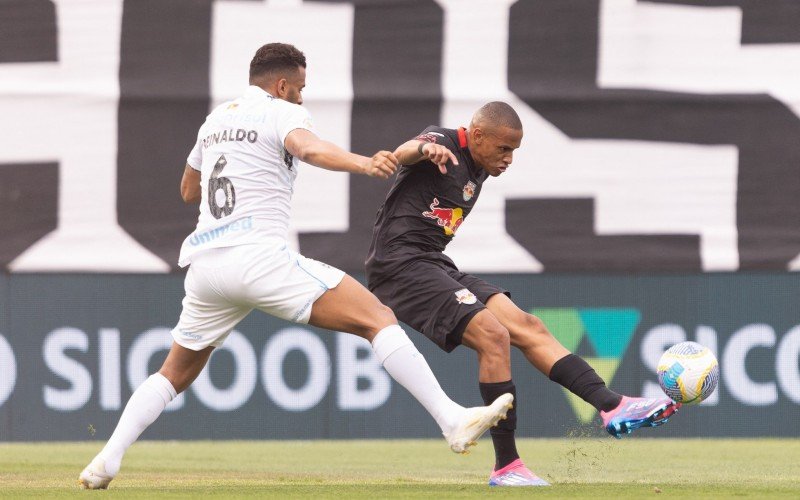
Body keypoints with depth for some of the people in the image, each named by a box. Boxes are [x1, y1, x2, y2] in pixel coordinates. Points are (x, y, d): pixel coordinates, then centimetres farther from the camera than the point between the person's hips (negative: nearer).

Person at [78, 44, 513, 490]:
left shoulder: (216, 120, 25)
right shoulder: (282, 113, 3)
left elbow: (188, 191, 39)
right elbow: (309, 149, -22)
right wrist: (362, 164, -39)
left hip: (204, 264, 7)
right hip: (259, 256, -7)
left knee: (175, 375, 24)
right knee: (378, 319, -10)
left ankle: (109, 458, 8)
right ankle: (452, 420, -24)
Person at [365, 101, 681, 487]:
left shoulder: (477, 175, 17)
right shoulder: (443, 145, -9)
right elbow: (401, 154, -32)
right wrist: (423, 148, -55)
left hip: (435, 266, 9)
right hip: (400, 265, -9)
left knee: (527, 326, -1)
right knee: (493, 335, -22)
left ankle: (611, 405, -6)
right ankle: (506, 466, -20)